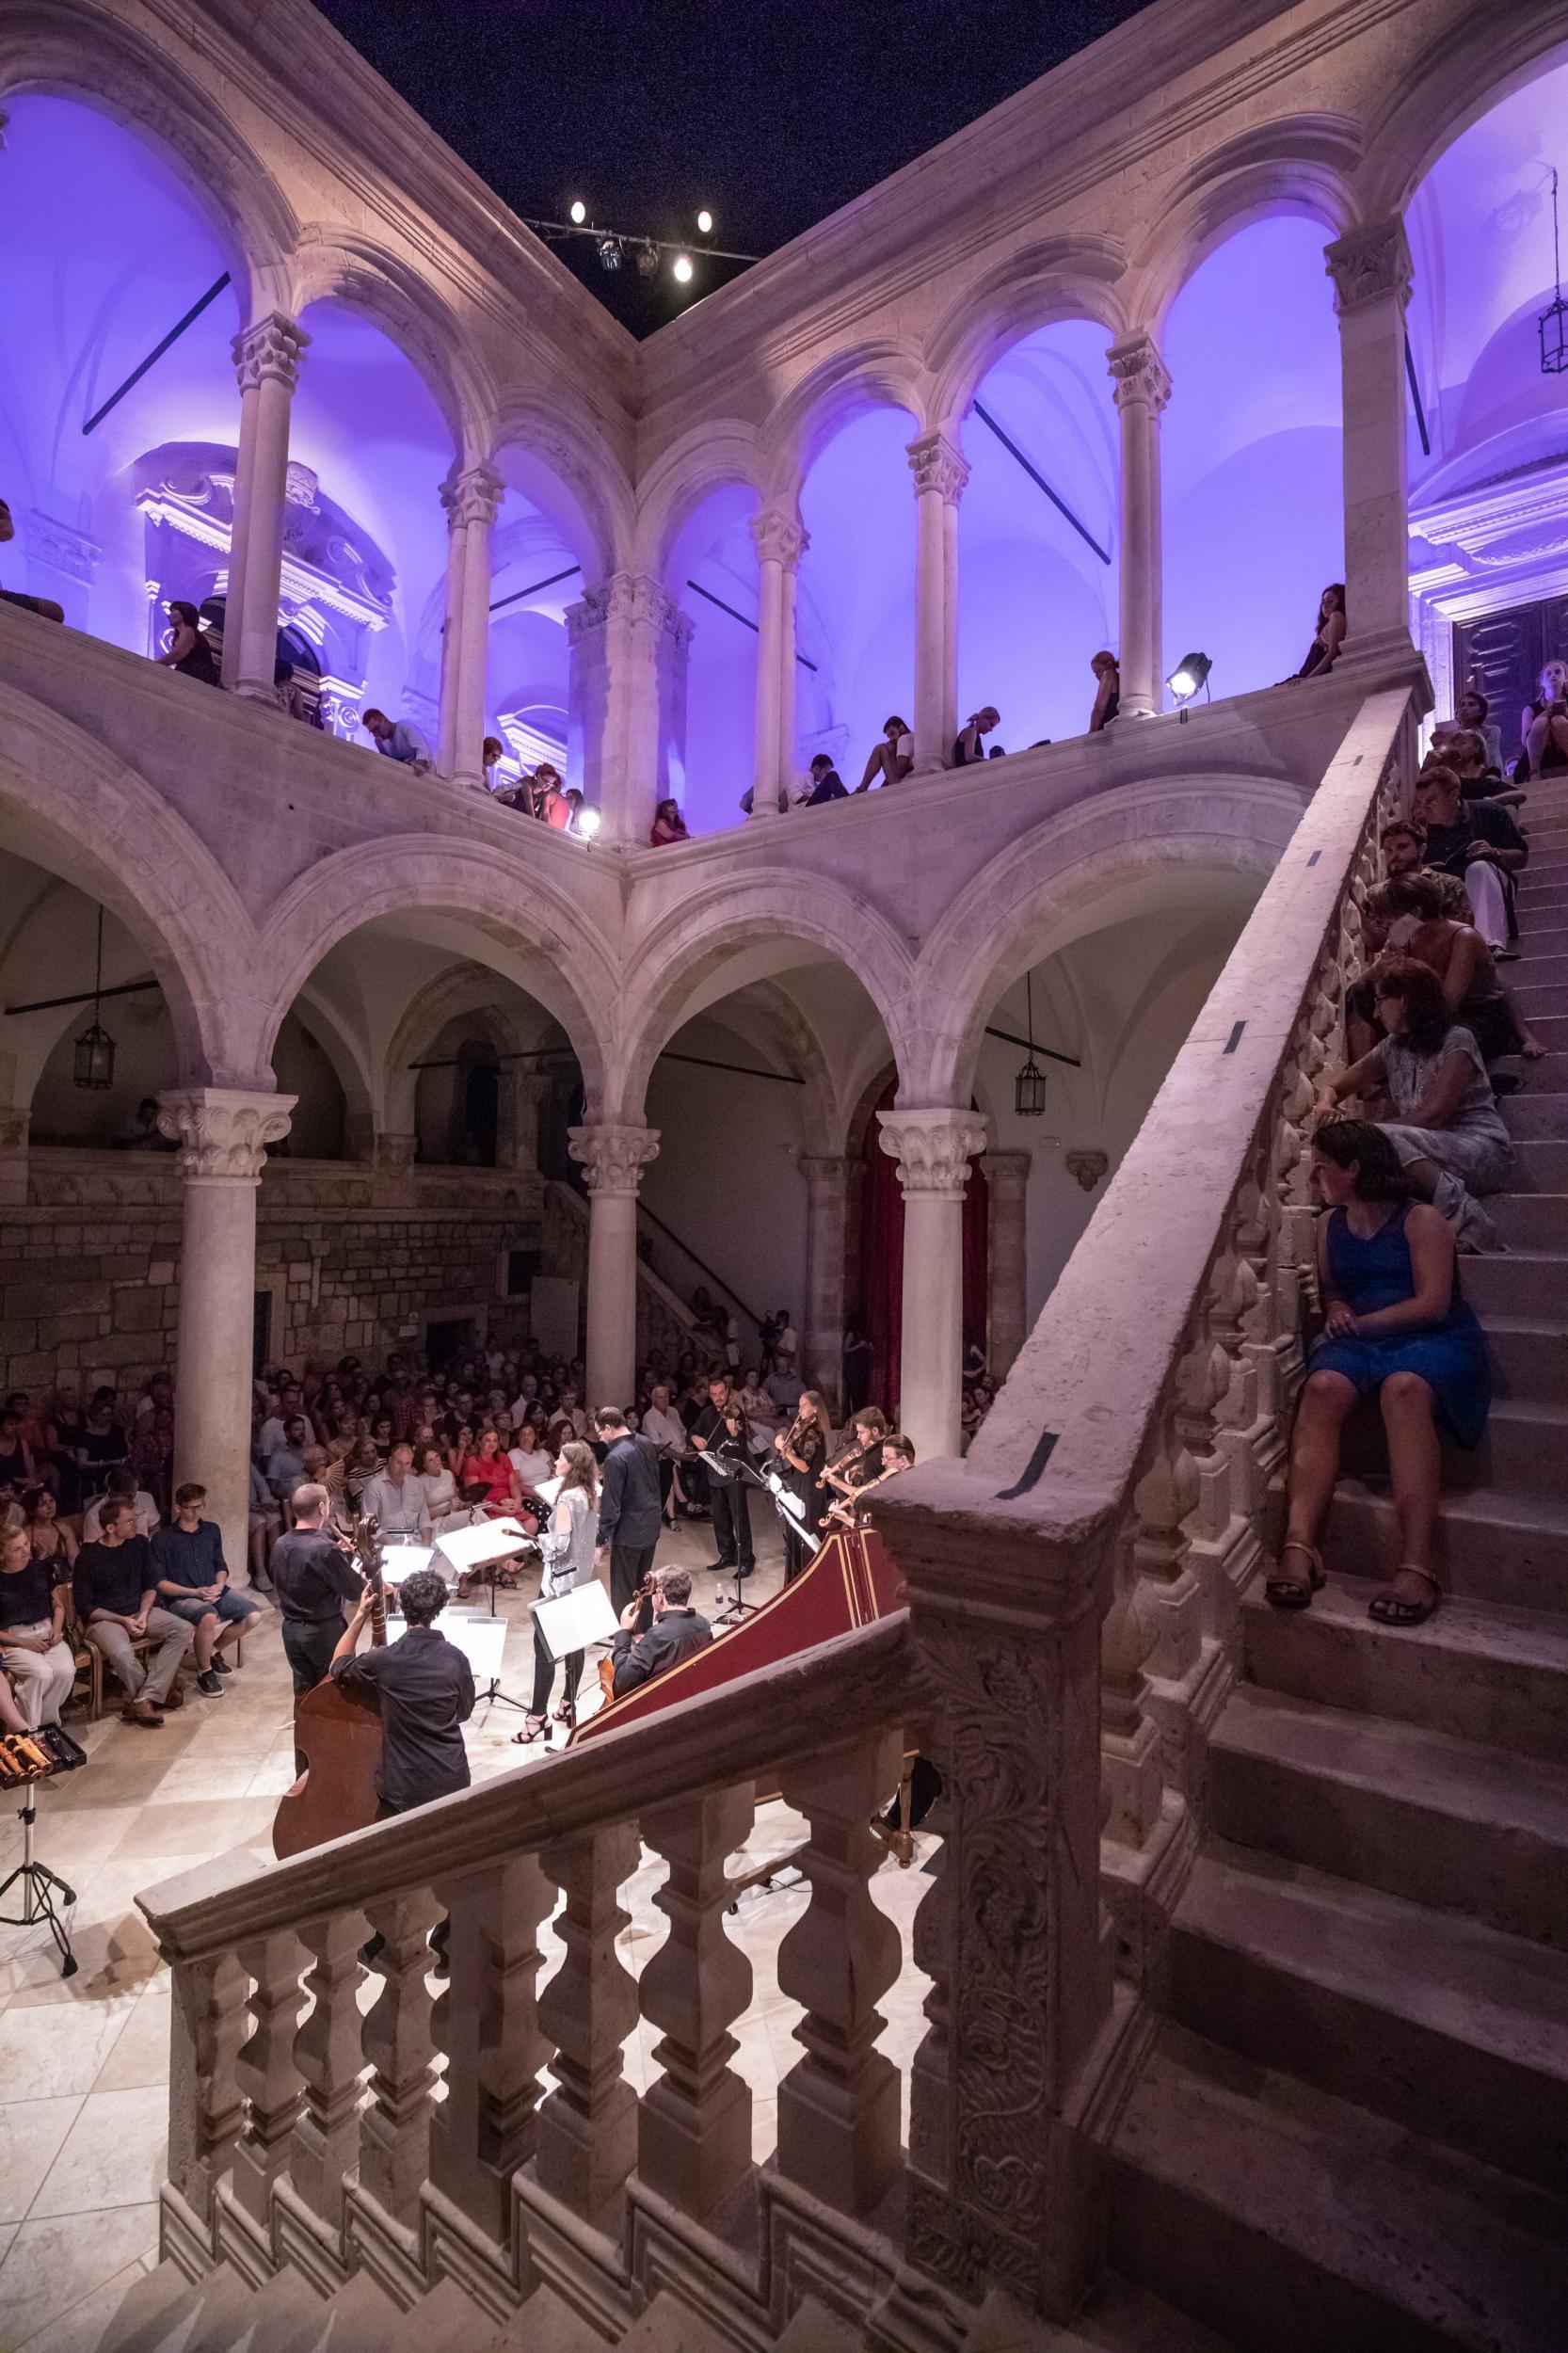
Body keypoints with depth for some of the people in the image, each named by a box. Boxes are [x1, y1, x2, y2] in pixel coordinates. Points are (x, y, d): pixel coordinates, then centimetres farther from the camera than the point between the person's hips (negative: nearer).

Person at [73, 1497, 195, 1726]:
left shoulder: (140, 1544, 1)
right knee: (123, 1655, -36)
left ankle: (142, 1700, -19)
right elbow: (84, 1607, -9)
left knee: (184, 1630, -18)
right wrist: (122, 1620, -17)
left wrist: (143, 1614, -10)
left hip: (139, 1611, 5)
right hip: (103, 1619, -5)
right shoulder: (87, 1557, -12)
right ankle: (159, 1691, -8)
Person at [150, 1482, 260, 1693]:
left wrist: (220, 1585, -5)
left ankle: (214, 1651, 10)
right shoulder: (163, 1539, -3)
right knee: (209, 1617, -37)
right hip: (181, 1597, -5)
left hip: (213, 1593, 5)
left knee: (252, 1613, -18)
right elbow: (159, 1582, -7)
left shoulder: (212, 1530, 13)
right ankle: (204, 1672, -10)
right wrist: (194, 1592, -17)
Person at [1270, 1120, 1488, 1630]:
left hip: (1434, 1340, -4)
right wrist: (1335, 1311, 4)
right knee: (1322, 1385, -32)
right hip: (1358, 1339, 4)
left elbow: (1433, 1303, -8)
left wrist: (1360, 1320, -9)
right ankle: (1299, 1544, -46)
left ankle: (1417, 1563, -45)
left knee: (1403, 1387, -40)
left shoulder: (1420, 1220, -1)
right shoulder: (1329, 1225, 16)